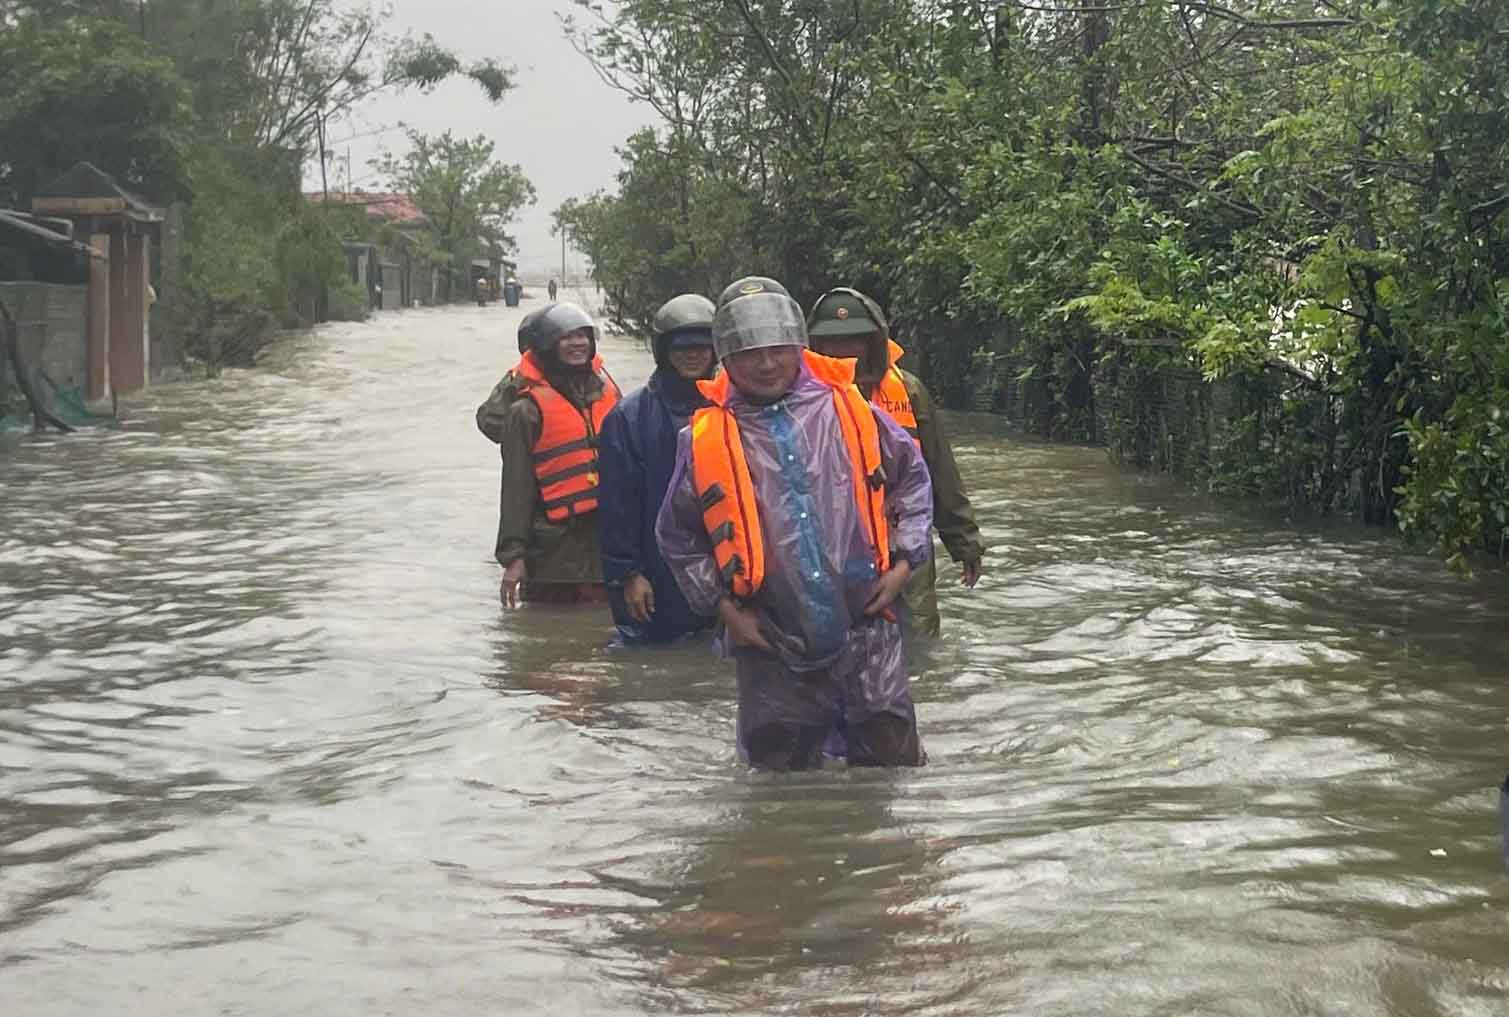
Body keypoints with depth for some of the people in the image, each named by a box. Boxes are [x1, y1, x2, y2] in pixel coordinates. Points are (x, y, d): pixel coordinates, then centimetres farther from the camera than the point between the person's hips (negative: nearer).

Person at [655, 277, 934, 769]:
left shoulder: (850, 411, 3)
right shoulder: (705, 437, 0)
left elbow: (912, 477, 16)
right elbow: (678, 536, 10)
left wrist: (903, 562, 6)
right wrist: (723, 607, 1)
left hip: (866, 627, 1)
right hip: (771, 643, 0)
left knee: (896, 764, 6)